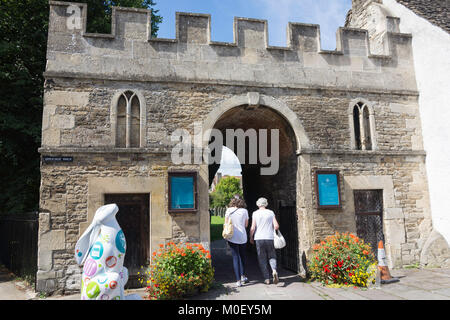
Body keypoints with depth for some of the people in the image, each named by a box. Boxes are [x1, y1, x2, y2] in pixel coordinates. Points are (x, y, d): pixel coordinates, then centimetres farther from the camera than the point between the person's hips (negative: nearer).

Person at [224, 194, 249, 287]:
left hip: (232, 237, -1)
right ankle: (243, 276, 26)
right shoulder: (244, 211, -3)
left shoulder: (228, 210, -4)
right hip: (242, 237, 1)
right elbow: (246, 225, 6)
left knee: (235, 257, 4)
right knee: (242, 256, 21)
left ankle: (238, 280, 2)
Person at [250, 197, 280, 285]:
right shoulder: (271, 212, 3)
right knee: (272, 256, 13)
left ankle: (266, 278, 7)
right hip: (270, 238, 1)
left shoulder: (255, 213, -1)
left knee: (262, 259, 7)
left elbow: (253, 228, -5)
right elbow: (276, 226, -2)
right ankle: (274, 270, -14)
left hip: (259, 238, -1)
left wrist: (251, 237, 9)